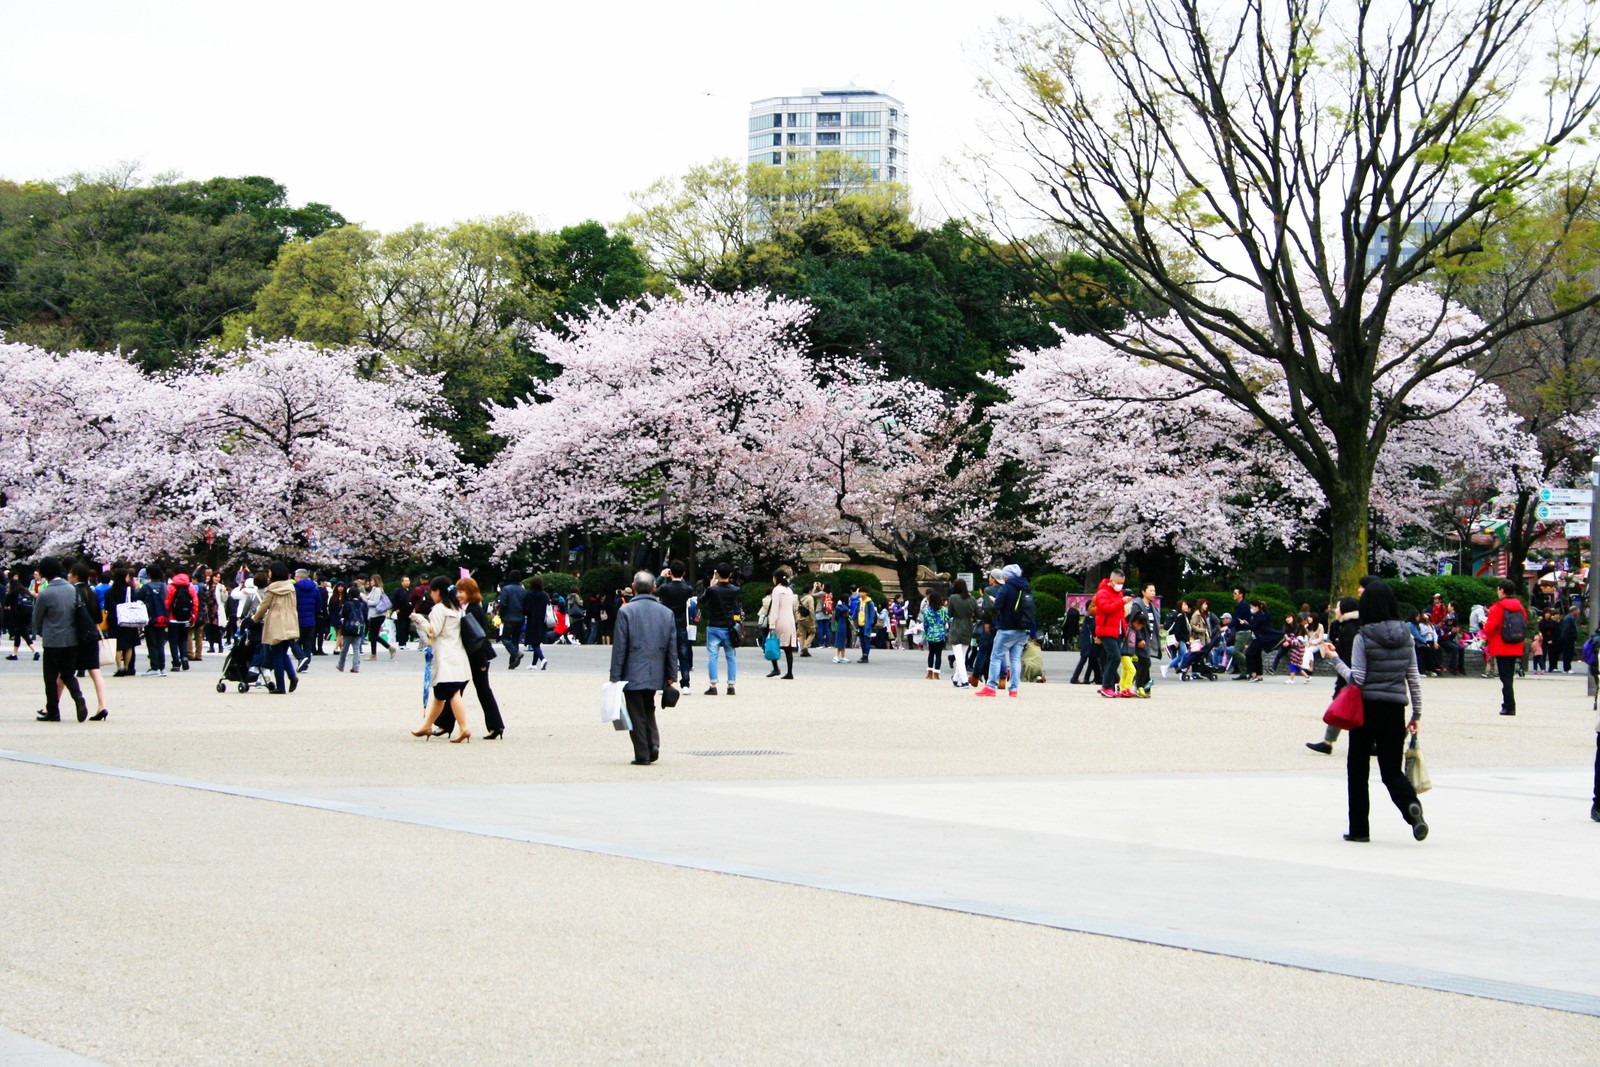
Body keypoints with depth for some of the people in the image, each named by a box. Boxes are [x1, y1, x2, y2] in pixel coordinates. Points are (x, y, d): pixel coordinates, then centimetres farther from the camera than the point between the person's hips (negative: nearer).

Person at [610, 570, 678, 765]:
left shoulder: (626, 611, -9)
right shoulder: (666, 612, 3)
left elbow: (619, 646, -10)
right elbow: (672, 647, 5)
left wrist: (615, 676, -6)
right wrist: (671, 675, 11)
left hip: (633, 674, -4)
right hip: (656, 674, 4)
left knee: (637, 714, 4)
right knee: (648, 709, 20)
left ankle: (642, 754, 2)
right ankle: (653, 744, 3)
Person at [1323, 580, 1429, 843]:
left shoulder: (1364, 638, -11)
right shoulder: (1406, 636, 2)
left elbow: (1356, 679, -13)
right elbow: (1414, 678, 6)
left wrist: (1335, 659, -2)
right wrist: (1417, 714, 13)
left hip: (1367, 708, -4)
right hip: (1395, 709, 4)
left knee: (1358, 768, 11)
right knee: (1392, 768, 10)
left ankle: (1359, 829, 12)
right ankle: (1411, 804, -20)